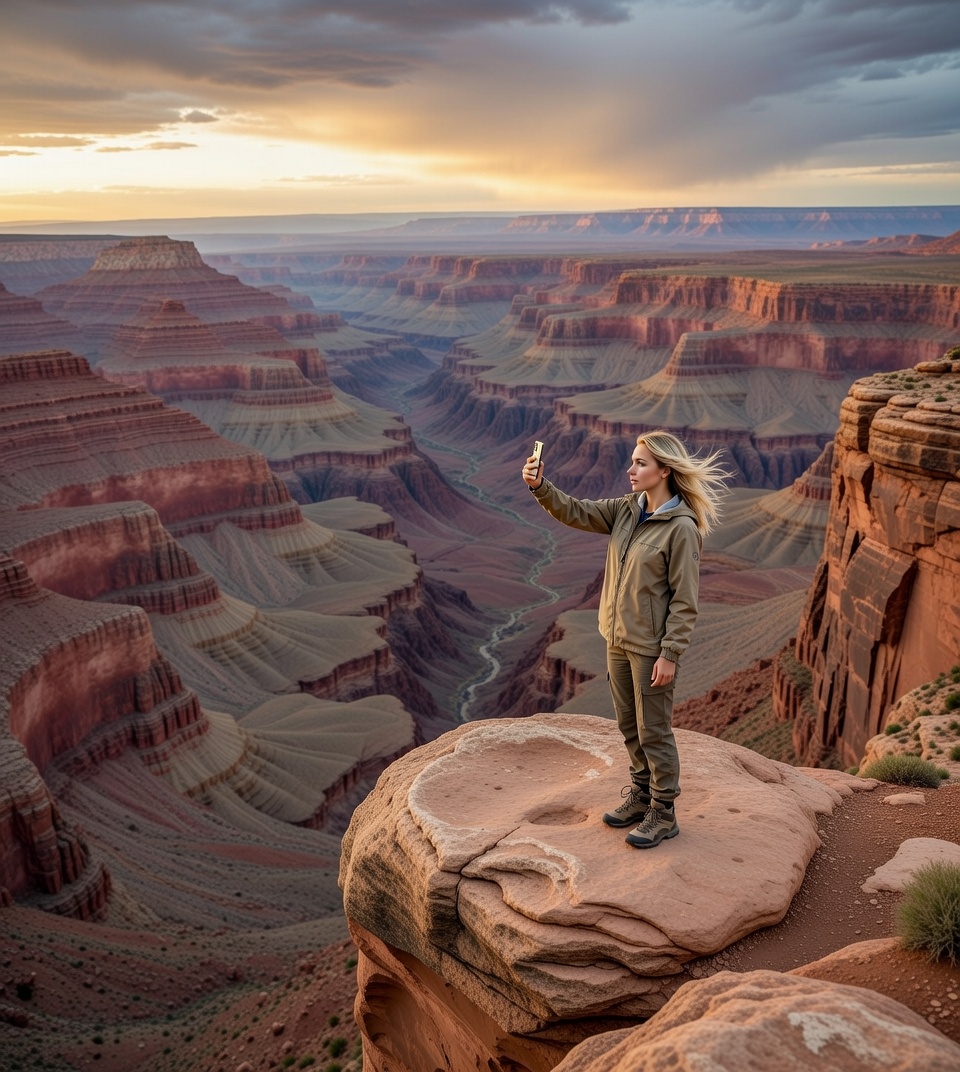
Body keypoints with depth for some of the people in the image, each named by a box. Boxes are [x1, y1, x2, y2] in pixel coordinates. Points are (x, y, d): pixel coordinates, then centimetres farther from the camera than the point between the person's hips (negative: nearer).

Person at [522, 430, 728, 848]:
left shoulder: (681, 527, -18)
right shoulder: (628, 509, 3)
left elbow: (685, 599, -18)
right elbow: (577, 513, 5)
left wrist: (669, 655, -19)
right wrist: (540, 487, -12)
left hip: (651, 646, -7)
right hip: (618, 639, 8)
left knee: (653, 731, 5)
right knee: (629, 725, 19)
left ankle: (663, 814, 21)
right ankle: (641, 794, 37)